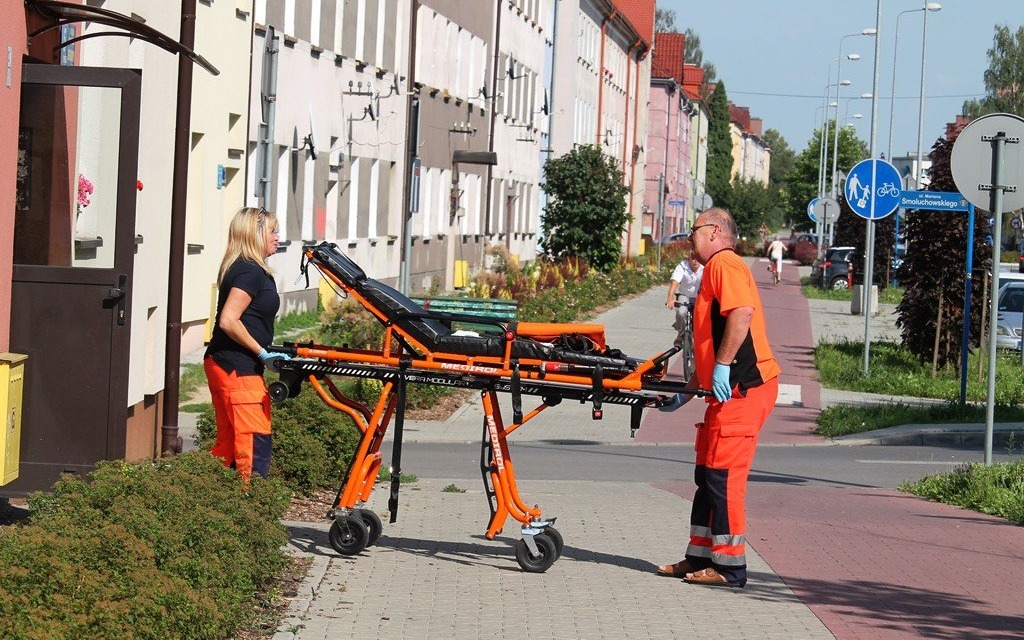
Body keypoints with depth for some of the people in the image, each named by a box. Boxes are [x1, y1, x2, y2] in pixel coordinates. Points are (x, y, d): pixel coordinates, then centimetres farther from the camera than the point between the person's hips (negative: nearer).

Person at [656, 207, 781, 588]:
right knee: (708, 474, 14)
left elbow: (742, 313, -24)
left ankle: (730, 566, -5)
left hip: (743, 388, -11)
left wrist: (722, 366, -26)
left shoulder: (724, 263, -6)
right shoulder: (714, 271, 26)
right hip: (728, 389, 11)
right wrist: (686, 393, 29)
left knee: (723, 475, -8)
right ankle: (701, 558, 20)